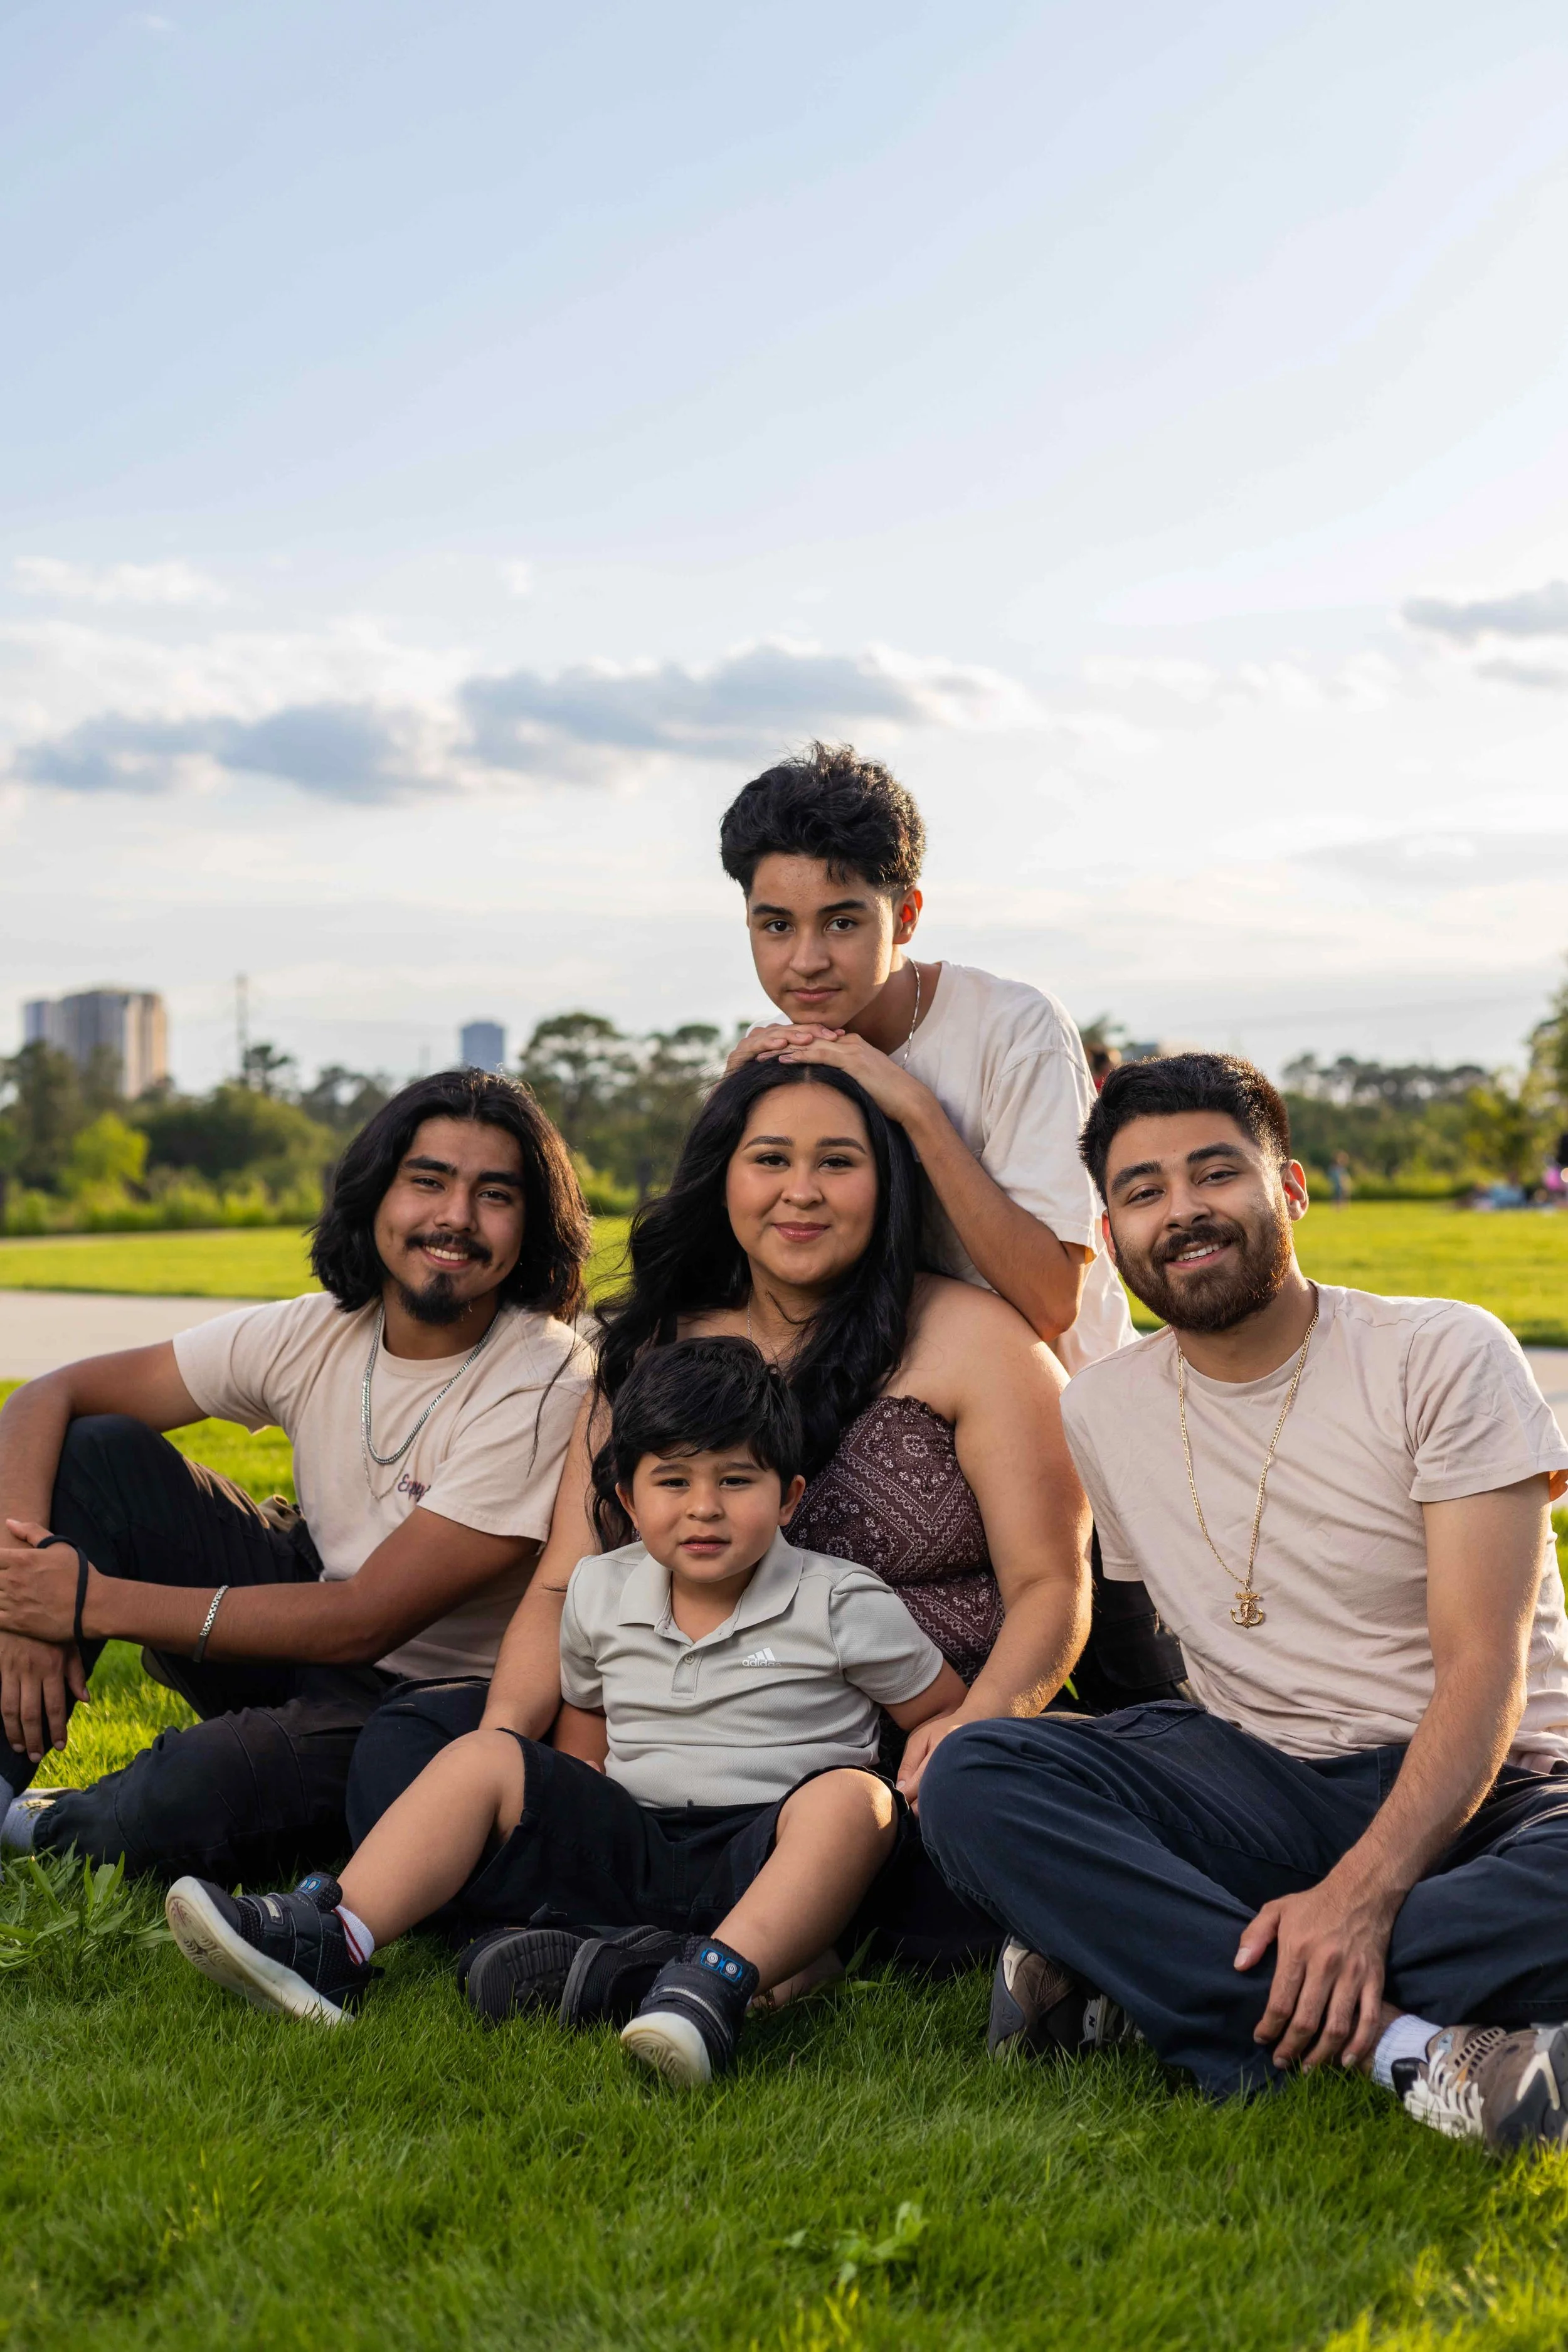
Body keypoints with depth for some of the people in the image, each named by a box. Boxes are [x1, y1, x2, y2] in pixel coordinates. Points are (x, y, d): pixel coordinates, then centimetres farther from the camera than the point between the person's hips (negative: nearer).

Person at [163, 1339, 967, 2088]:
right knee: (483, 1758, -10)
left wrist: (904, 1797, -11)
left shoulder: (841, 1605, -2)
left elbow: (949, 1713, 5)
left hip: (766, 1866, -4)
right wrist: (560, 1811, 6)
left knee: (852, 1799, -34)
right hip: (630, 1848, 4)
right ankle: (329, 1941, -22)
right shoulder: (600, 1594, 9)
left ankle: (717, 1979, -54)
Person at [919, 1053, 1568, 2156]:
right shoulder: (1100, 1413, 7)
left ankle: (1147, 1987, -28)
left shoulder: (1446, 1354, -7)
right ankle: (1402, 2040, -31)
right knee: (972, 1778, -24)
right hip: (1267, 1790, 3)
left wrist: (1362, 1890, -29)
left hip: (1479, 1789, -3)